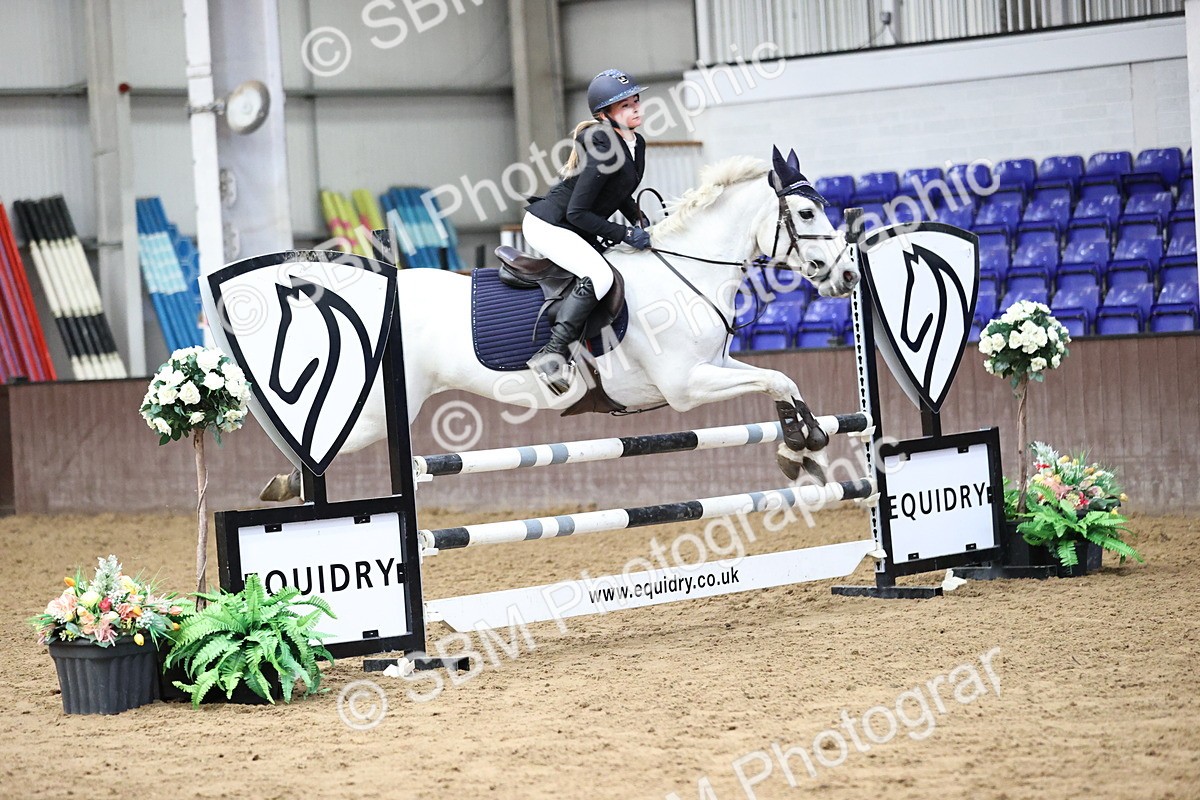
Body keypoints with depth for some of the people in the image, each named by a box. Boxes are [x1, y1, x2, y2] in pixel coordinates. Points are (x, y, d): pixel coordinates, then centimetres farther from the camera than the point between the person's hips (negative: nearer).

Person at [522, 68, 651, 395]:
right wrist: (626, 235, -23)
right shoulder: (604, 151, -25)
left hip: (578, 231, 10)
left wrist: (638, 219, 7)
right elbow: (577, 213, -24)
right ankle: (553, 353, -31)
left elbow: (619, 193, 23)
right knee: (599, 276, -30)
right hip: (548, 226, -10)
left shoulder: (636, 145, 4)